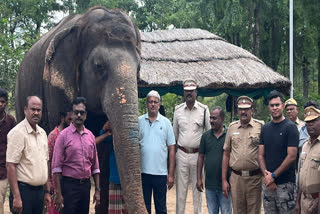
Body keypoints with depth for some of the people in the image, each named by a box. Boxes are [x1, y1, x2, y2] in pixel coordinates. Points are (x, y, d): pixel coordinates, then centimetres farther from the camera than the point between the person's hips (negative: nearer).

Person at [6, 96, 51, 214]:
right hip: (24, 190, -7)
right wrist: (16, 197, -21)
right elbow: (10, 166, -16)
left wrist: (47, 191, 14)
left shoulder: (42, 133, 12)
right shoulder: (17, 132, -11)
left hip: (40, 190, 7)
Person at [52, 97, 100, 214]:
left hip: (86, 184, 5)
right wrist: (58, 193, -13)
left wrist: (97, 190, 9)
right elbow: (56, 166, -9)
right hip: (69, 185, -5)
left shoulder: (90, 136, 9)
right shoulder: (64, 135, -6)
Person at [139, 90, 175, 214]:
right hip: (143, 172, 0)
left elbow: (171, 149, 4)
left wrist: (171, 174, -1)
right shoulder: (139, 121, 5)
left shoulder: (166, 122, 5)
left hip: (161, 172, 0)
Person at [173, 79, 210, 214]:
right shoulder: (178, 110, 6)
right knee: (181, 189, 4)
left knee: (197, 188, 5)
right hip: (182, 153, 2)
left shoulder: (204, 109, -1)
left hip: (198, 154, -2)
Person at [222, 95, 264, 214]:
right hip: (236, 177, 3)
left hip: (255, 177, -3)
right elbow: (226, 154, 12)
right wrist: (224, 180, 8)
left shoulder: (260, 126, 0)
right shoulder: (232, 127, 9)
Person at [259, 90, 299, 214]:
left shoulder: (290, 127, -6)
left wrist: (273, 176, -12)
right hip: (268, 183, 5)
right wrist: (266, 175, -6)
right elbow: (261, 155, 9)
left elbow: (291, 156, -13)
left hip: (285, 184, -5)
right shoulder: (265, 128, 11)